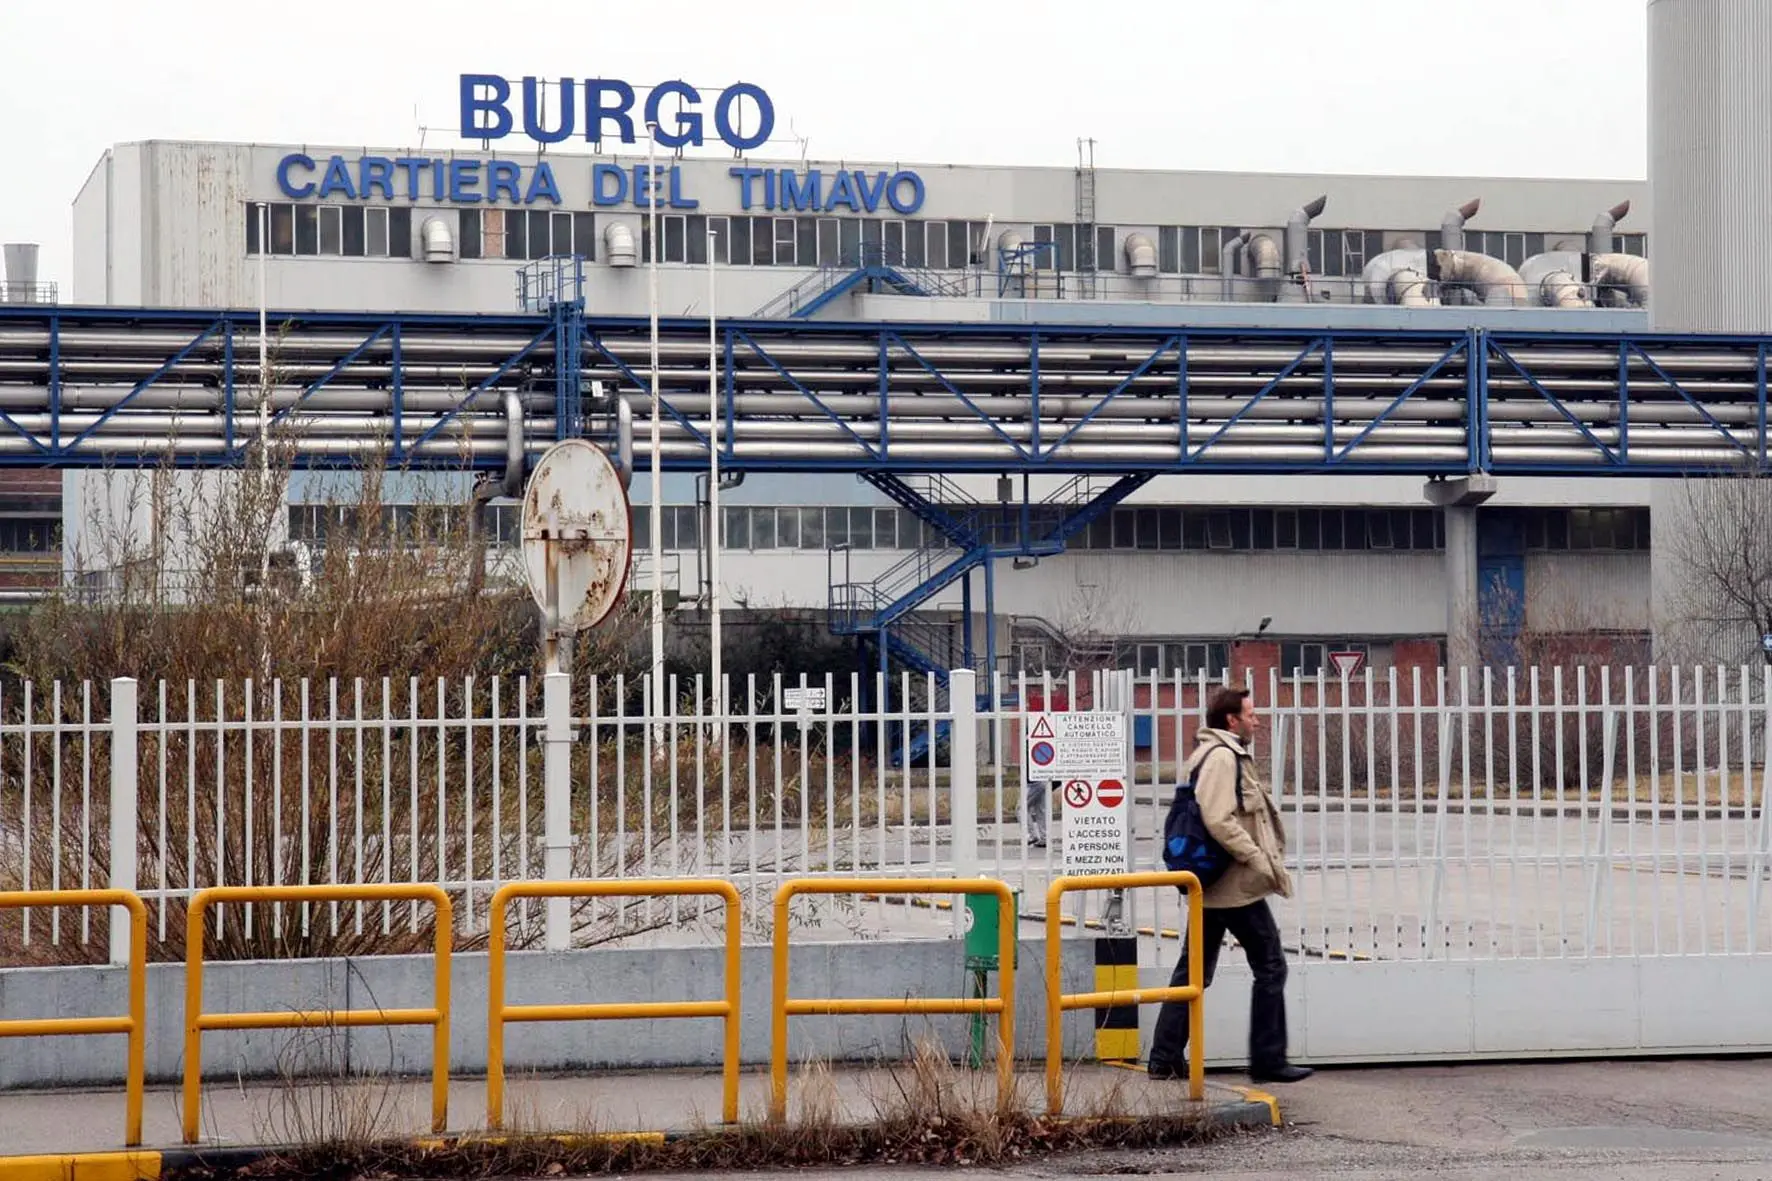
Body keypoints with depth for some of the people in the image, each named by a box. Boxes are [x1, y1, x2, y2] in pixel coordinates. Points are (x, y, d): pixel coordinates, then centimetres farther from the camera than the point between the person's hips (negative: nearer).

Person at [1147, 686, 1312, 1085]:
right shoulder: (1222, 757, -15)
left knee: (1193, 971, 11)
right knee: (1270, 967, 0)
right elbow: (1219, 821, -25)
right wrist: (1257, 858, -19)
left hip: (1209, 887, 10)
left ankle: (1165, 1059, 11)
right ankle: (1268, 1060, 3)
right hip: (1238, 886, -10)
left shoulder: (1205, 755, 17)